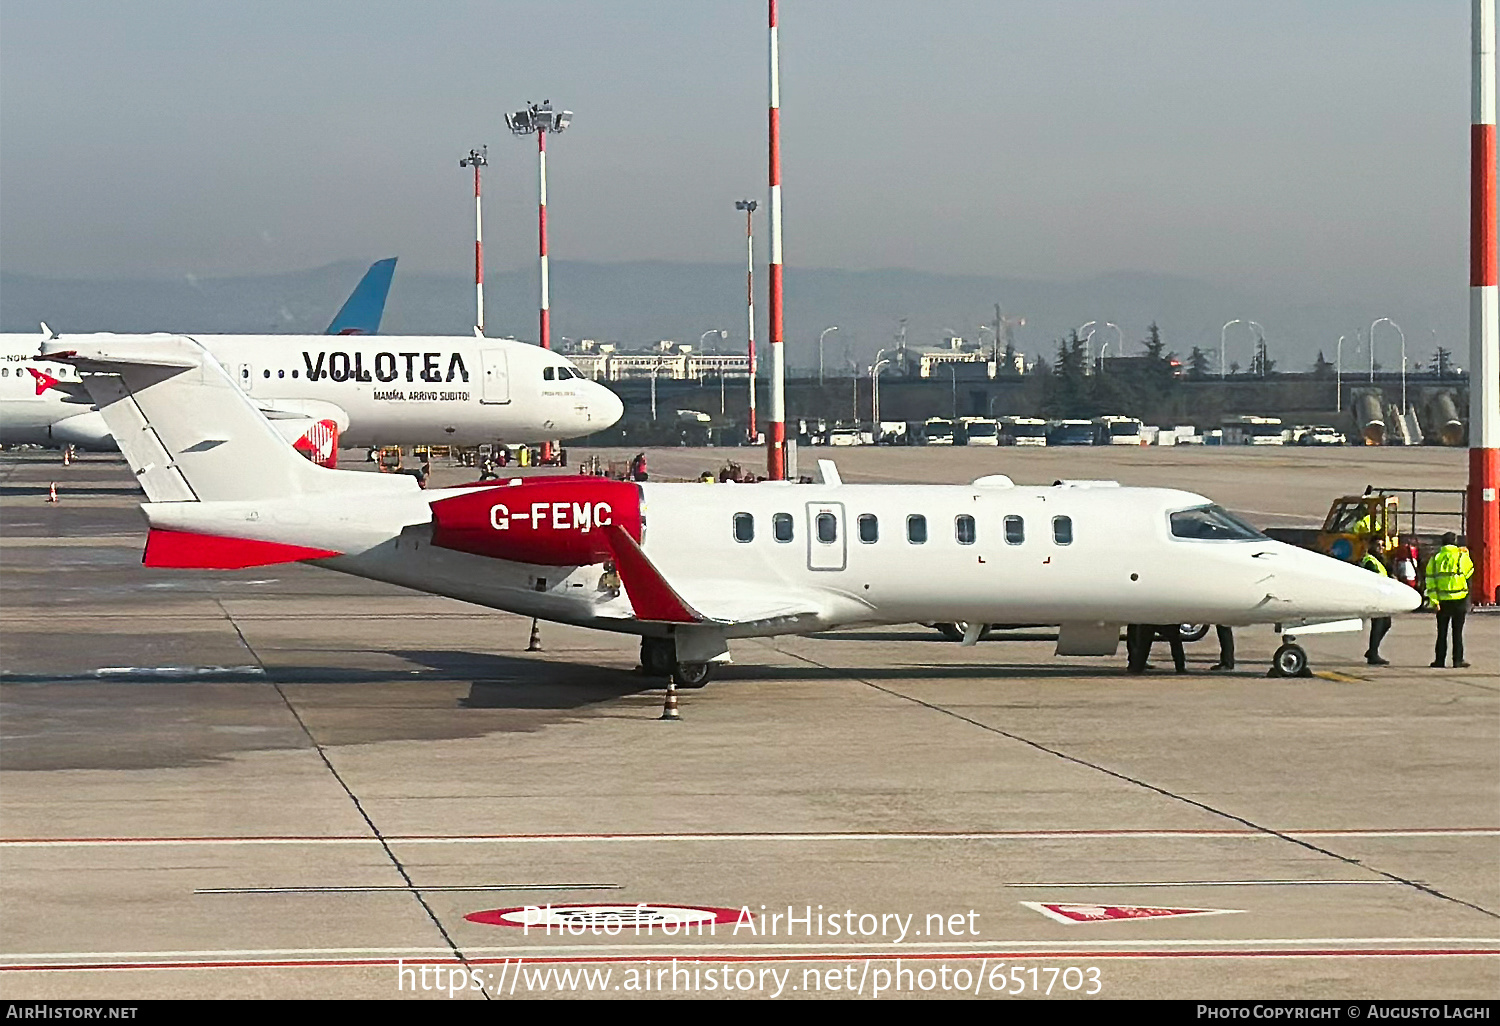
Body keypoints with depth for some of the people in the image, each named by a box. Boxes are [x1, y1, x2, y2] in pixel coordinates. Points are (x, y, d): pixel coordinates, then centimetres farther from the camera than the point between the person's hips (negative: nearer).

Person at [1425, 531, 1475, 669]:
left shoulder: (1435, 558, 2)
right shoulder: (1461, 556, -6)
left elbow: (1430, 580, -3)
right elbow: (1469, 571, 9)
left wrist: (1434, 599, -4)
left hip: (1442, 600, 2)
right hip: (1459, 599, -2)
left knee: (1442, 632, 9)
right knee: (1457, 632, 4)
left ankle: (1439, 660, 8)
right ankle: (1458, 660, 3)